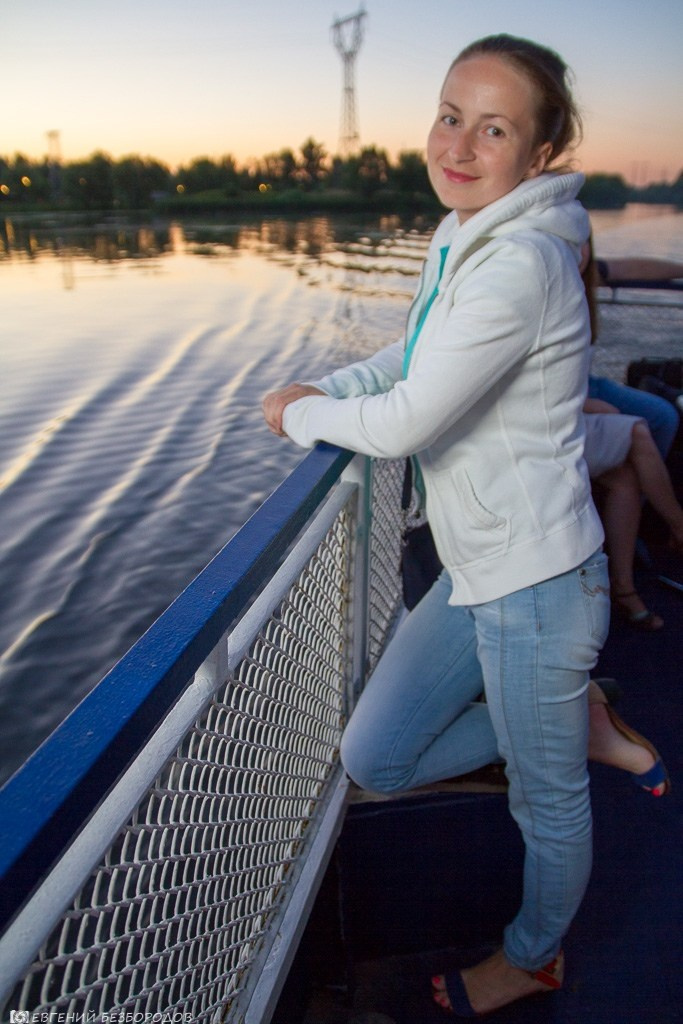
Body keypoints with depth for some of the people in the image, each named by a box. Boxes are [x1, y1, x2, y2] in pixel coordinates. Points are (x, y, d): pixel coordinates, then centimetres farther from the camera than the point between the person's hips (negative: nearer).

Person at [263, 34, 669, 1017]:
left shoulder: (522, 263, -22)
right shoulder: (456, 244, 7)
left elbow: (403, 425, -24)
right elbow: (406, 360, 20)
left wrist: (302, 415, -5)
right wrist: (320, 391, 3)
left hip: (536, 583, -9)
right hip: (475, 573, 9)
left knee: (547, 803, 16)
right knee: (374, 760, 15)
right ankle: (579, 725, 26)